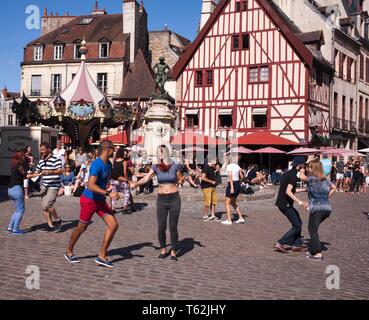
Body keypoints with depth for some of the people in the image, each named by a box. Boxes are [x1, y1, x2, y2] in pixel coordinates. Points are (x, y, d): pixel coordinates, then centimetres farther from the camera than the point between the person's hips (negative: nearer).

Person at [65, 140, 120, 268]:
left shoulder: (108, 164, 5)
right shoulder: (97, 164, -23)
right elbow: (91, 186, -33)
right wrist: (108, 194, -35)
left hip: (100, 200, 8)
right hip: (89, 200, -8)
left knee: (114, 225, -3)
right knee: (82, 227, 8)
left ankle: (102, 256, 5)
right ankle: (69, 252, 32)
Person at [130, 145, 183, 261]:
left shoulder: (175, 166, -5)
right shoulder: (156, 167, -2)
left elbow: (179, 179, 11)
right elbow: (146, 178, -14)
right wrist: (136, 183, -30)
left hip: (174, 199, -1)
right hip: (161, 199, 2)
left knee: (173, 227, -1)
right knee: (161, 227, 0)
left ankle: (173, 251, 14)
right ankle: (163, 249, 22)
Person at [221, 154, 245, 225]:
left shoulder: (229, 166, -13)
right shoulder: (238, 166, 8)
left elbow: (230, 177, -23)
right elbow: (242, 177, 14)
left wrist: (232, 187, -27)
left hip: (232, 184, -8)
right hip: (238, 184, 8)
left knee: (227, 203, 2)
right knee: (233, 203, 20)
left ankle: (229, 220, 1)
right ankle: (241, 218, 18)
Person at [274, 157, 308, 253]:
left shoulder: (288, 173, 15)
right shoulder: (293, 175, -16)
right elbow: (288, 191, -26)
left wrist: (304, 189, 33)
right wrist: (299, 202, -29)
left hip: (282, 203, 10)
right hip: (285, 204, -10)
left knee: (298, 222, 17)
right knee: (297, 226, -5)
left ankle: (296, 245, 21)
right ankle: (280, 243, -6)